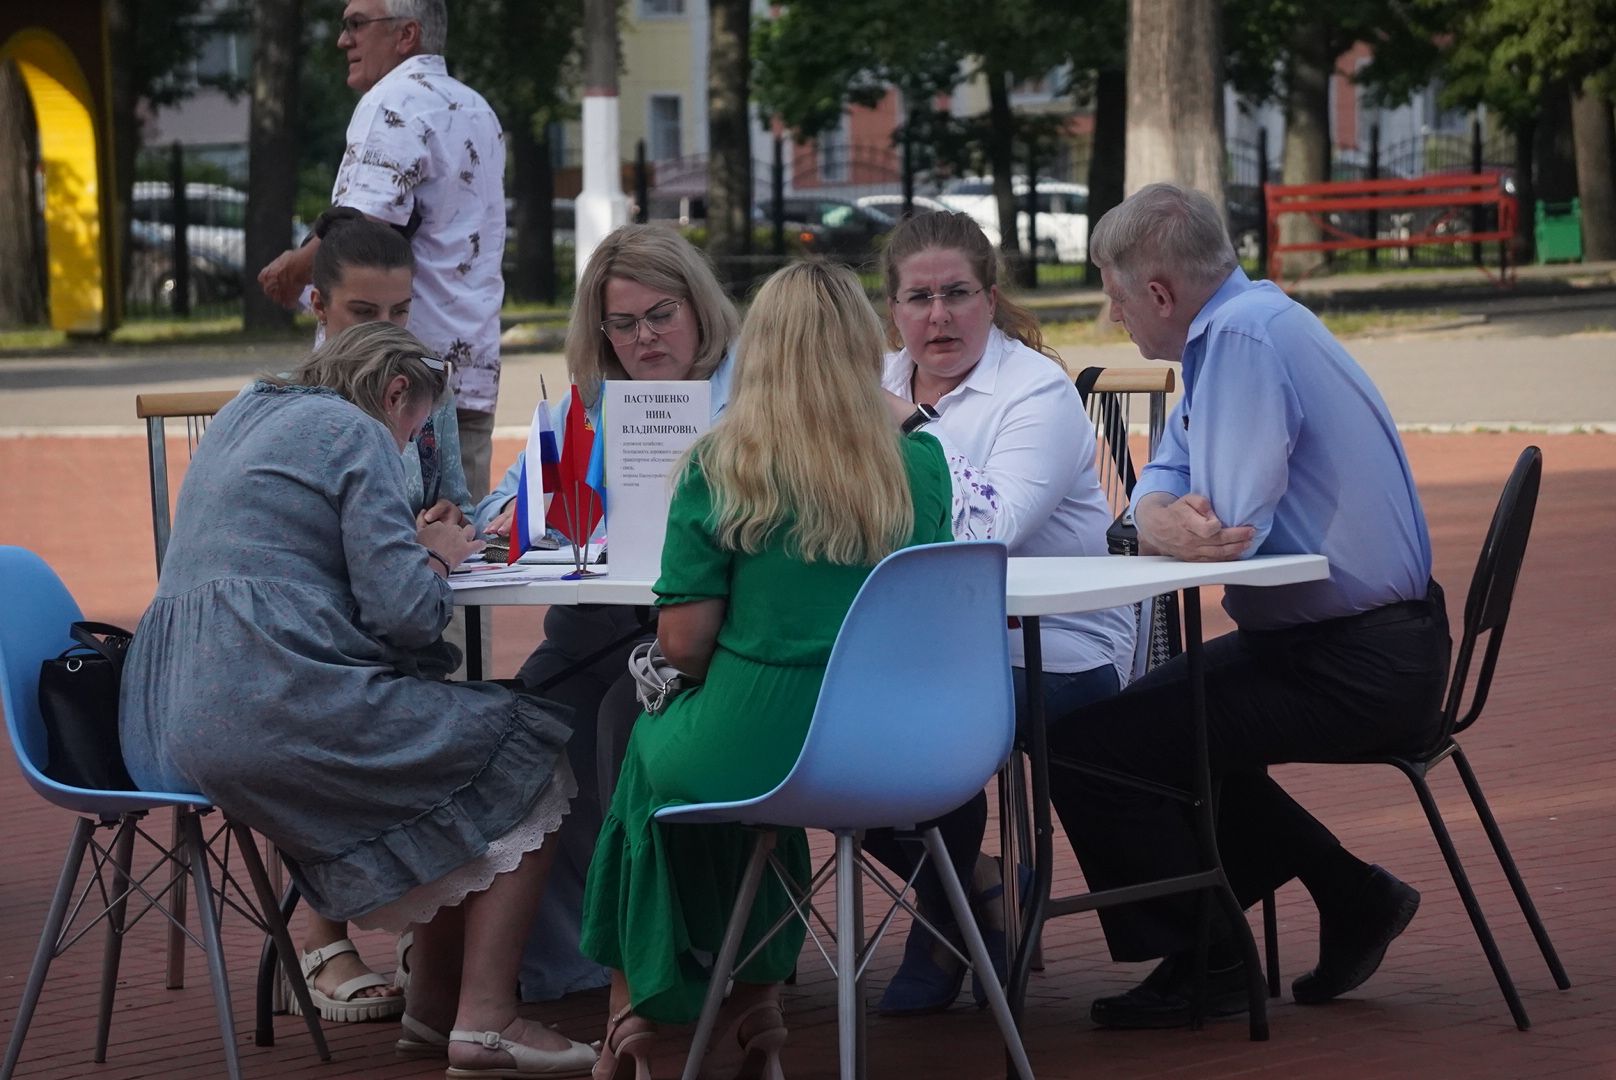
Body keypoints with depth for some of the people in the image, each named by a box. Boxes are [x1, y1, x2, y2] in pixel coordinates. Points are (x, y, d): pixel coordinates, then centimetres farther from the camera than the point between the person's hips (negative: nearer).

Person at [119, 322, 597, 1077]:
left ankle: (434, 1005, 21)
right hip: (271, 699, -9)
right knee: (529, 761, 4)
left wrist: (413, 543, 23)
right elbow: (404, 613, -11)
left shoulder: (242, 416, 23)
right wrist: (436, 556, 11)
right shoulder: (356, 434, -3)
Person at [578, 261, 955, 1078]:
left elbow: (683, 642, -8)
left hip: (750, 755, -3)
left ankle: (639, 1001, 40)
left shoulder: (721, 468, -10)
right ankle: (754, 998, 35)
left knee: (654, 743, 30)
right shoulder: (919, 467, -1)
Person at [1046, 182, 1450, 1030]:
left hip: (1352, 667, -10)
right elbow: (1159, 490, 9)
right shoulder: (1231, 330, 11)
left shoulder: (1246, 336, -21)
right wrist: (1165, 521, -15)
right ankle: (1354, 899, 26)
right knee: (1160, 717, 28)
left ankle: (1198, 967, 3)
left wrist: (1176, 523, -3)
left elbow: (1234, 524, -26)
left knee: (1087, 749, -12)